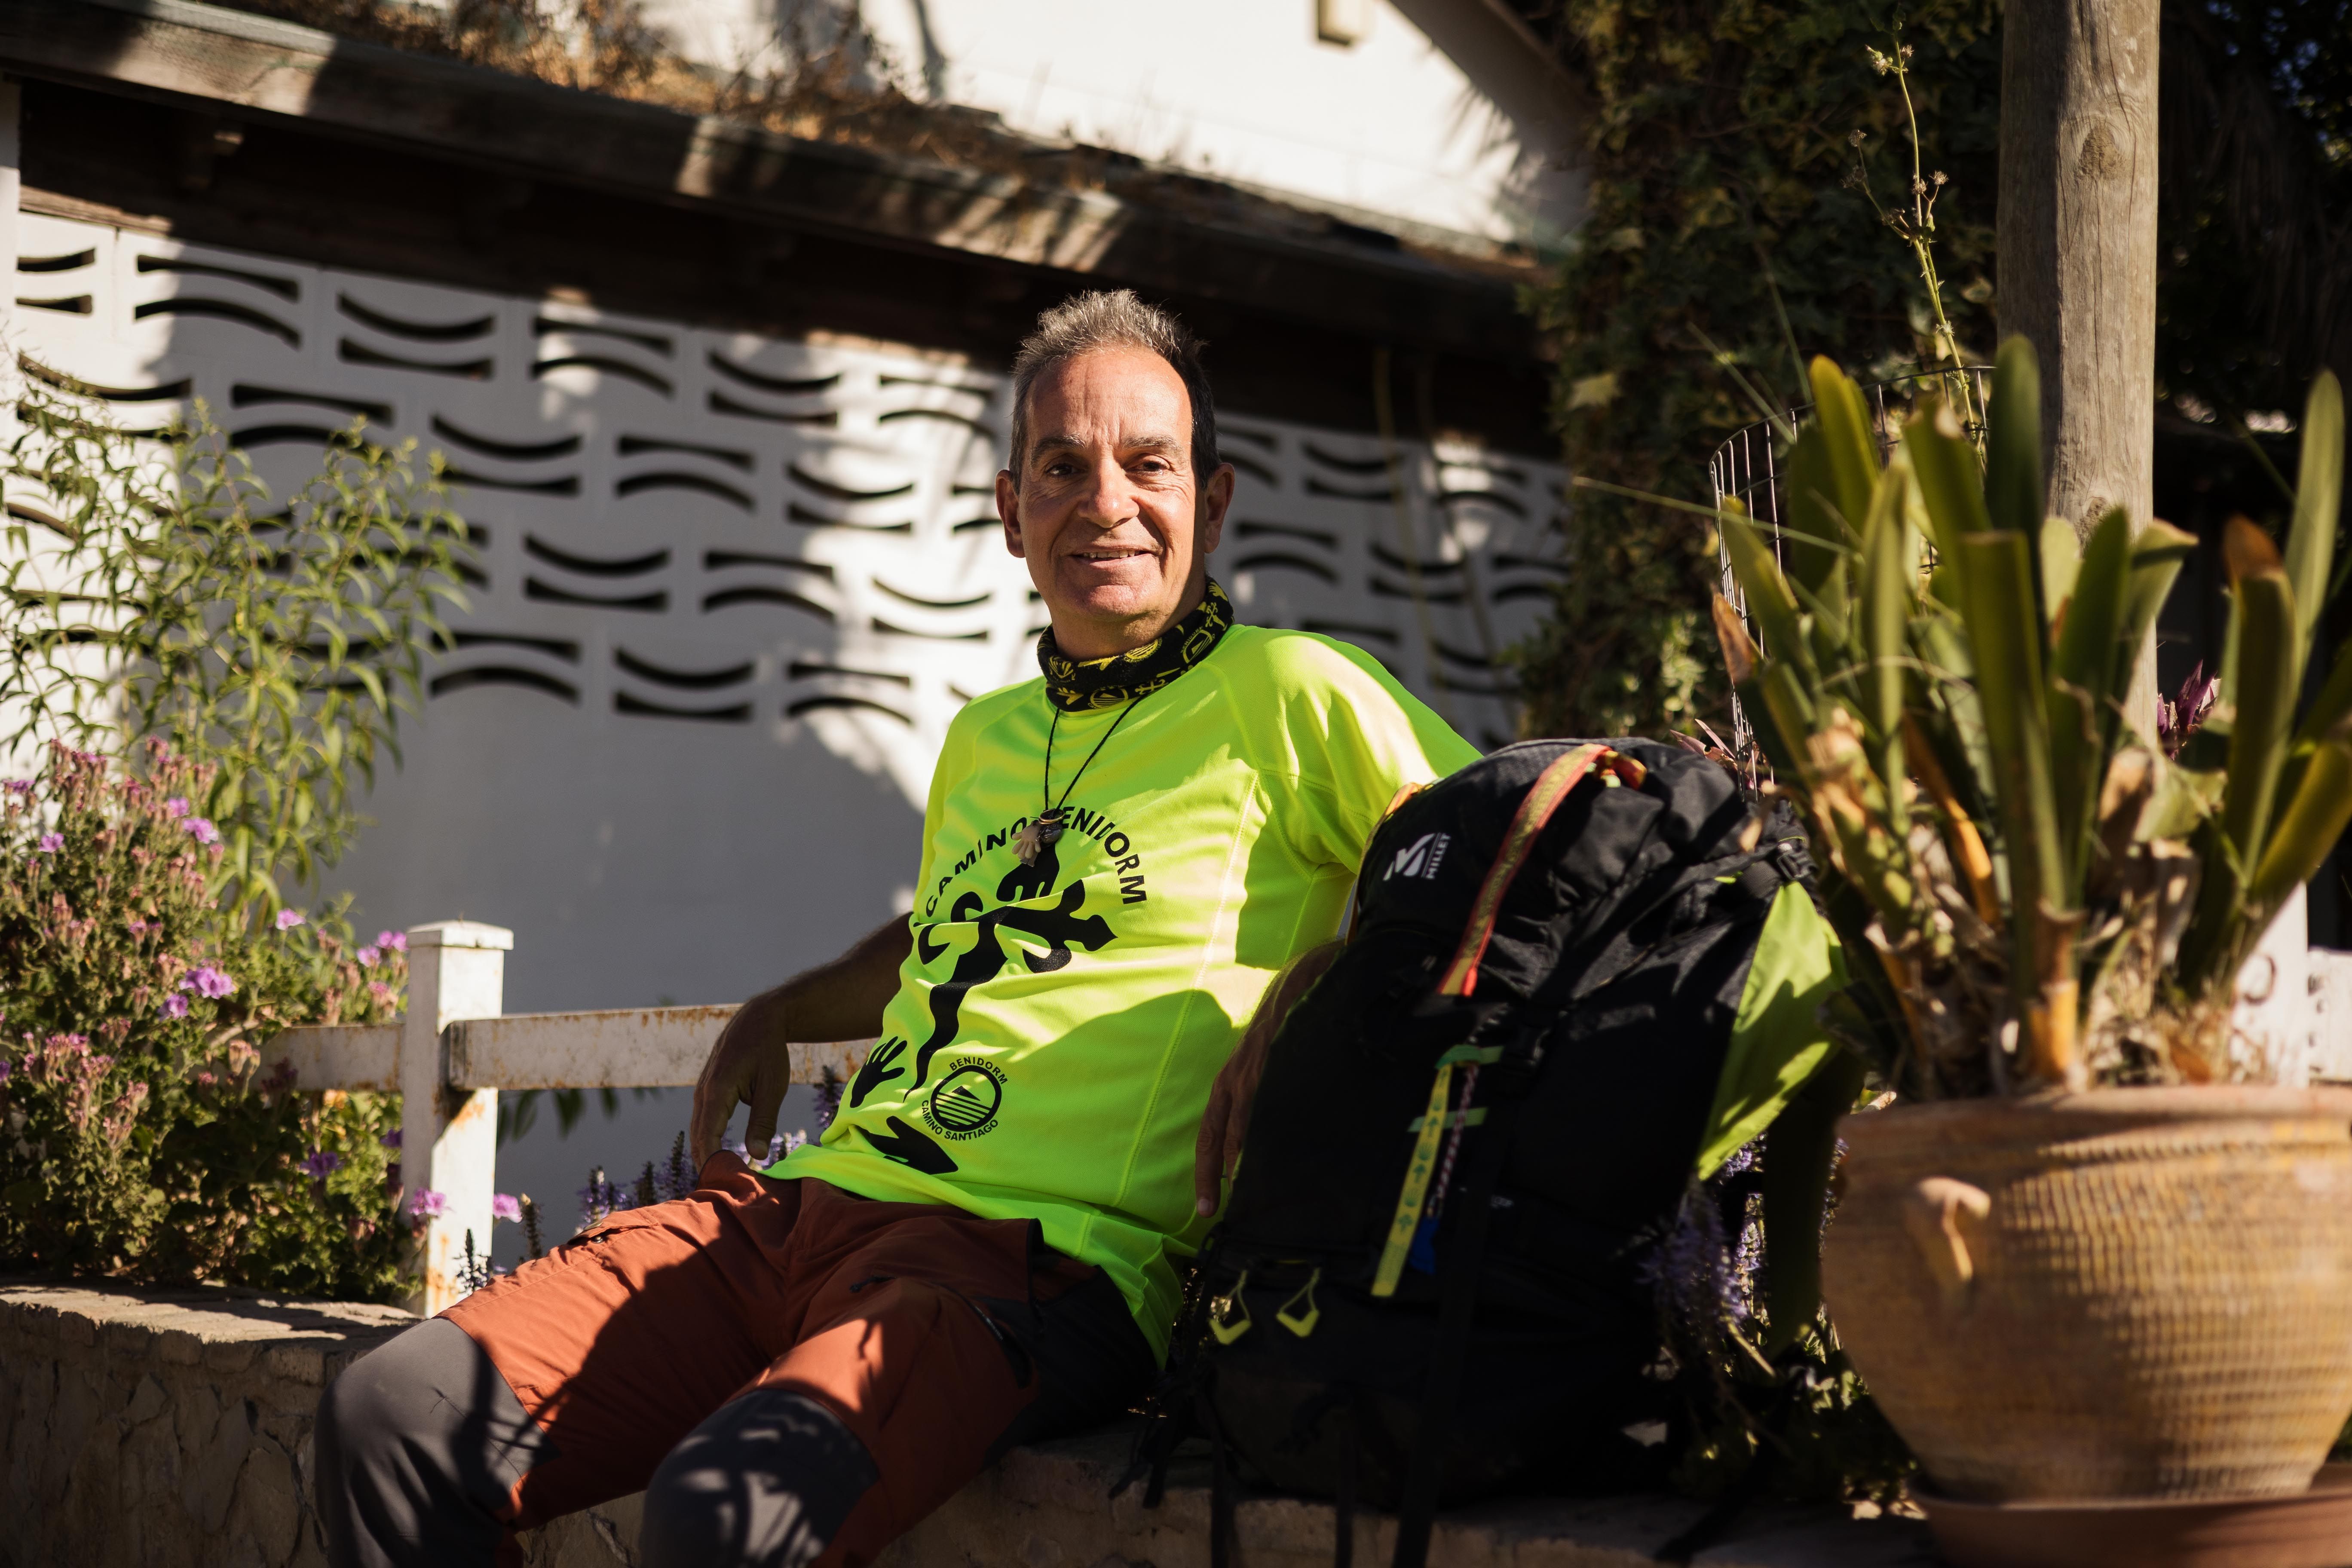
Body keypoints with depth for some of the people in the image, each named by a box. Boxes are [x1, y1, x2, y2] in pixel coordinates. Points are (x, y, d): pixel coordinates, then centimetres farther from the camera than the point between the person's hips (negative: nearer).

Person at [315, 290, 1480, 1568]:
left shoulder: (1279, 695, 2)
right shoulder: (983, 739, 24)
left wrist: (1296, 1004, -16)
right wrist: (779, 1014, 30)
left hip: (1041, 1256, -7)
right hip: (803, 1206, 7)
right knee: (393, 1417, -10)